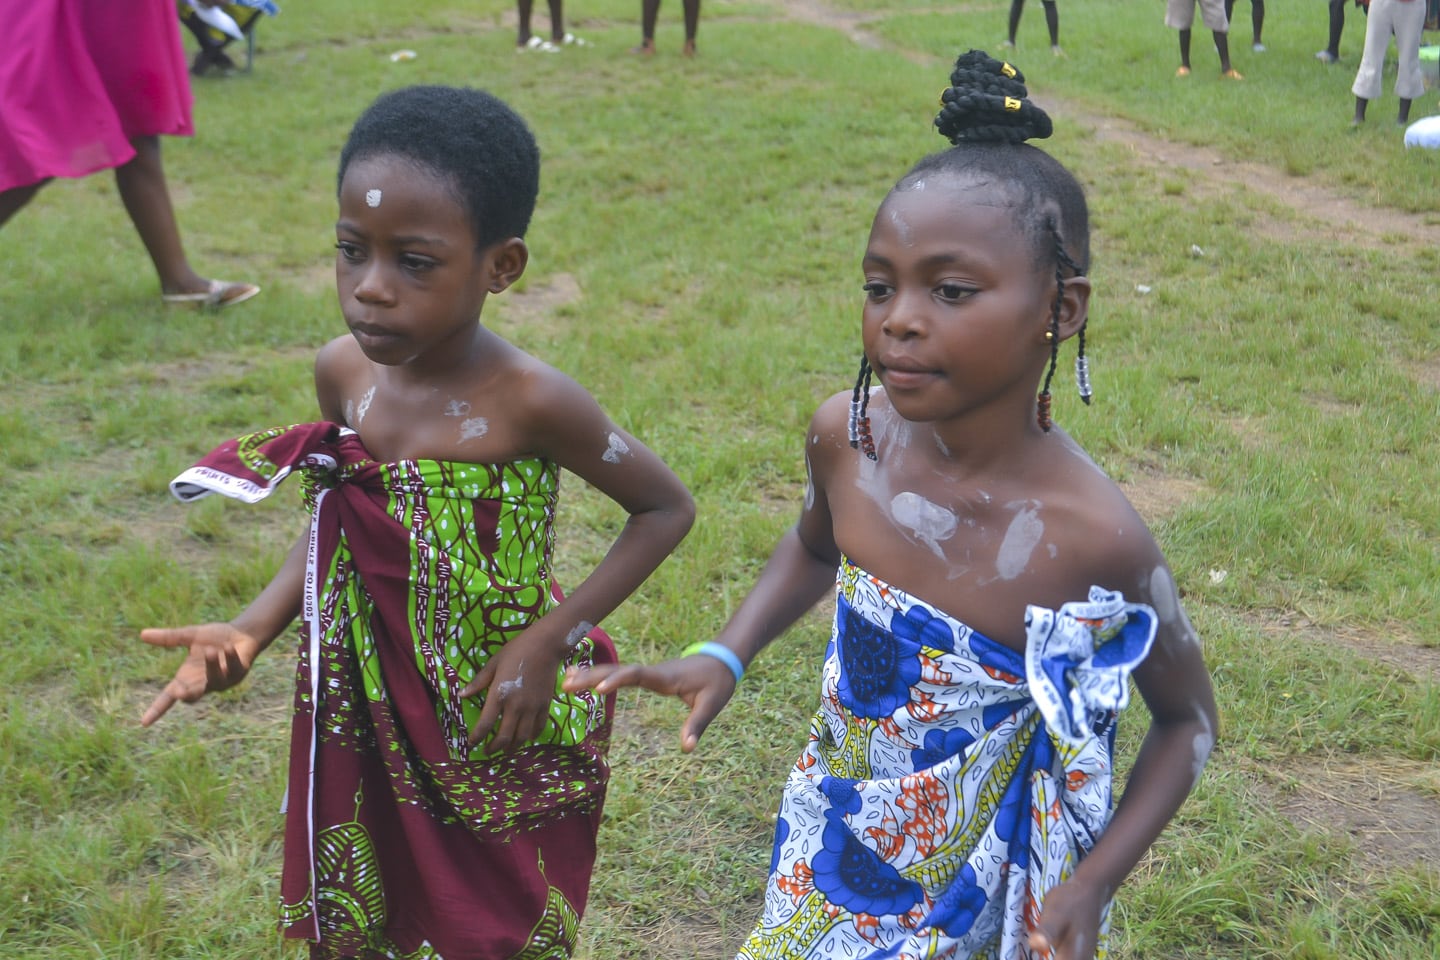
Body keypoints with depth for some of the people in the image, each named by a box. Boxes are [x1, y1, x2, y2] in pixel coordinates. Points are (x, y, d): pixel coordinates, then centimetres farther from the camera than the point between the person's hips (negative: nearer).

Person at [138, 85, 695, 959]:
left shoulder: (527, 401, -26)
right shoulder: (344, 372, -9)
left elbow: (668, 509, -13)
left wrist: (549, 640, -20)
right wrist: (251, 632, -9)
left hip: (502, 732, -4)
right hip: (378, 723, 5)